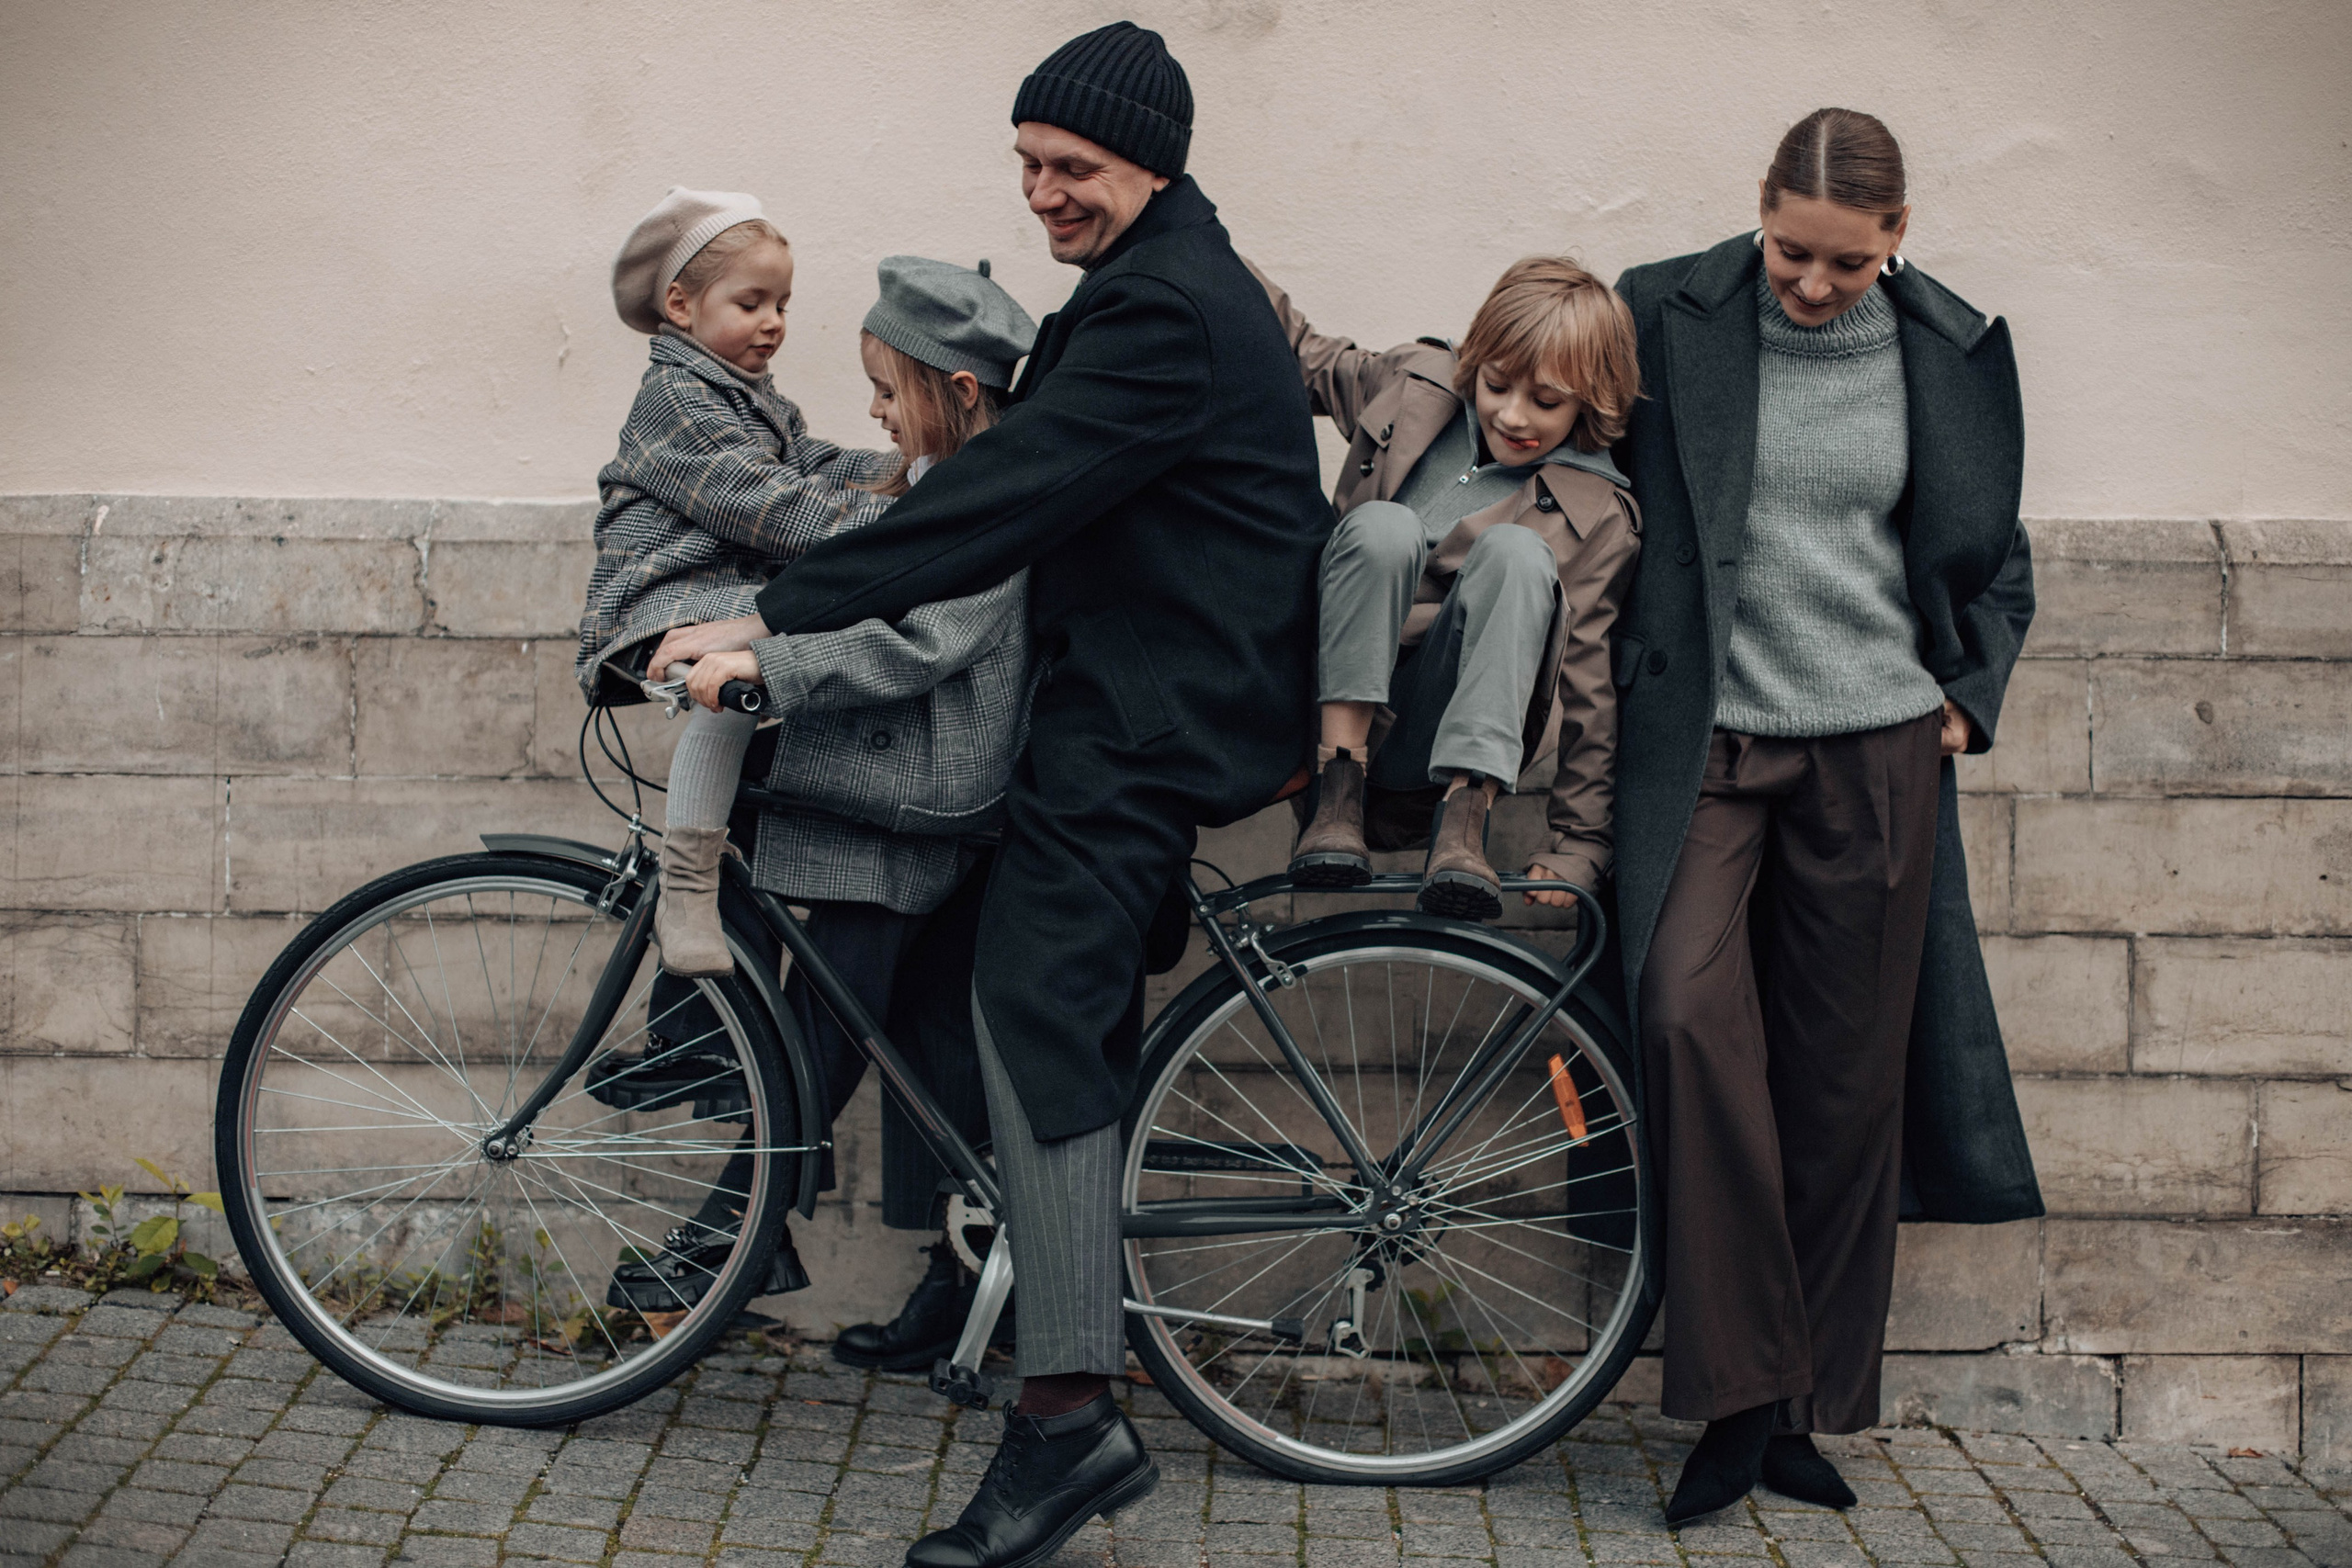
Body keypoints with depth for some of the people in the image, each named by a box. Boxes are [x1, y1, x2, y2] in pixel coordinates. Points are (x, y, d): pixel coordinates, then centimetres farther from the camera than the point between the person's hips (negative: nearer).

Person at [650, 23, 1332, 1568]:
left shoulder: (1164, 311, -17)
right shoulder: (1164, 281, 18)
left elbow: (1009, 495, -24)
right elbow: (1039, 474, 22)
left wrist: (776, 619, -23)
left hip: (1153, 709, -11)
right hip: (1158, 685, 11)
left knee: (1038, 1004, -16)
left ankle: (1070, 1408, -18)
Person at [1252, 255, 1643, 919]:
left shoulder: (1599, 516, -2)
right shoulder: (1416, 384, 7)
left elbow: (1588, 684, -2)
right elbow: (1305, 358, 24)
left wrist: (1580, 846, -5)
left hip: (1440, 731, -2)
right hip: (1341, 695, 2)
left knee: (1516, 551, -27)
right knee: (1384, 526, -26)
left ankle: (1464, 813, -33)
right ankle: (1338, 789, -26)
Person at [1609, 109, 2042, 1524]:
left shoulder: (1948, 353, 5)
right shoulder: (1671, 317, -1)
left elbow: (1996, 557, 18)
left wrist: (1971, 696, 7)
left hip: (1877, 748, 2)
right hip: (1708, 739, -1)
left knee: (1846, 1081, 4)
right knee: (1693, 1014, -21)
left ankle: (1814, 1406, 17)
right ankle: (1736, 1393, -12)